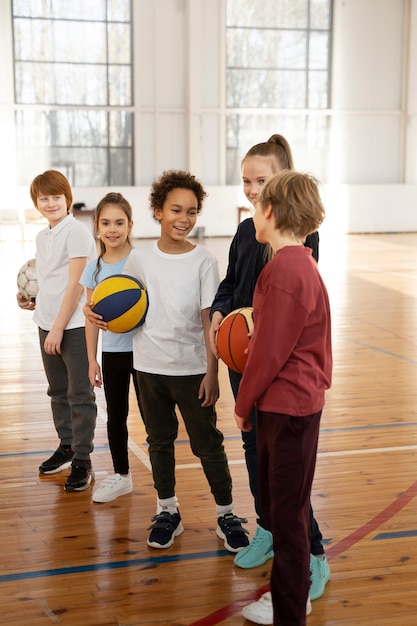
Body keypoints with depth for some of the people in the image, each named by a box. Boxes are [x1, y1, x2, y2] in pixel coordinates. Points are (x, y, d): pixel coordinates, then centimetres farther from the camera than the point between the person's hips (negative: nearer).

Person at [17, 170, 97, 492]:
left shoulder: (77, 231, -12)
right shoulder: (42, 236, 12)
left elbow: (76, 285, -16)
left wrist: (58, 328, -16)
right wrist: (34, 303, 7)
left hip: (74, 326, -8)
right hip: (48, 324, 8)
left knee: (80, 394, -1)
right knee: (58, 391, 17)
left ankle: (82, 461, 5)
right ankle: (66, 447, 31)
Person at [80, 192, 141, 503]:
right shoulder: (94, 268, 3)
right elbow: (91, 316, 8)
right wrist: (91, 359, 7)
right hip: (112, 352, 5)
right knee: (116, 416, 16)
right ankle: (121, 476, 32)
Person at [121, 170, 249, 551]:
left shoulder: (204, 261, -6)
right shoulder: (140, 258, 0)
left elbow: (210, 320, -8)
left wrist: (212, 373, -11)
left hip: (193, 369, -2)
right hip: (150, 366, 3)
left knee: (208, 444, 4)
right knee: (160, 441, 14)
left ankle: (227, 515, 19)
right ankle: (167, 512, 29)